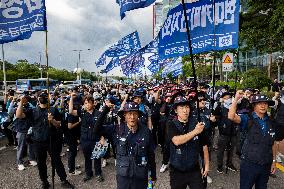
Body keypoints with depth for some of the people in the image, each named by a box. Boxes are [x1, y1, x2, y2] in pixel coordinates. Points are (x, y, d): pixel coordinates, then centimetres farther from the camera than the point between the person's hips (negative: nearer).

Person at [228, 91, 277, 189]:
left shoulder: (270, 122, 4)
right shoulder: (248, 119, -10)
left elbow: (273, 143, 9)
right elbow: (231, 117, -29)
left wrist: (274, 161, 8)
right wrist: (236, 99, -30)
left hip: (266, 164, 4)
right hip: (249, 163, -4)